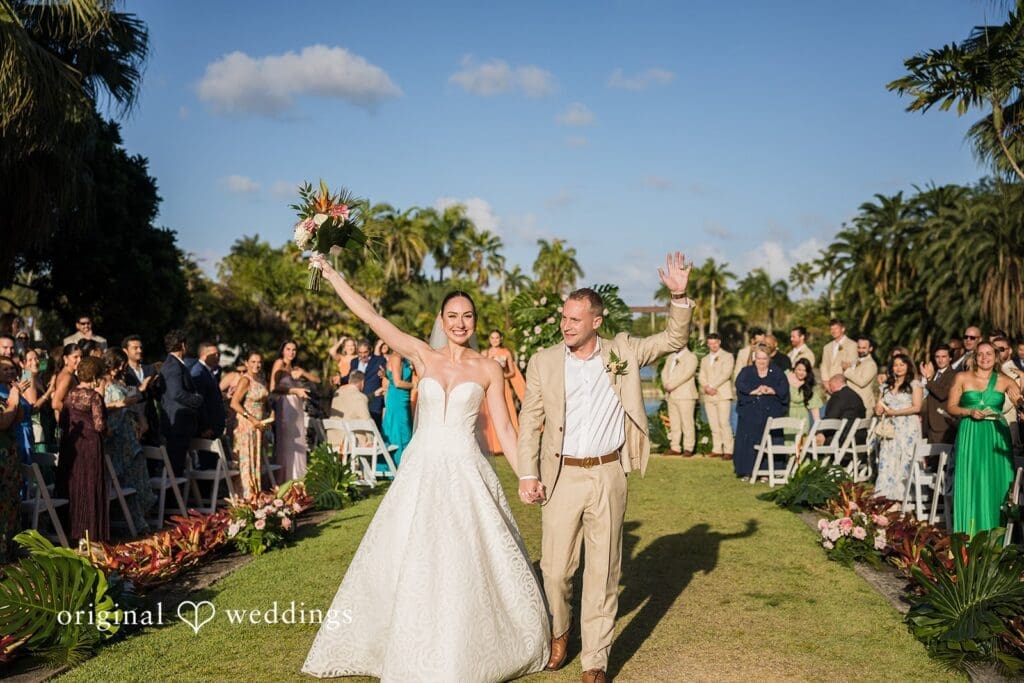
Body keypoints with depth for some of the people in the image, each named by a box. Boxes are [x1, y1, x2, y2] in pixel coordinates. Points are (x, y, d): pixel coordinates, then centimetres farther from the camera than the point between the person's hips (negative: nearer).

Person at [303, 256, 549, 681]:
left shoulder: (488, 369, 1)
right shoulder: (422, 356, 3)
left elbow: (504, 429, 1)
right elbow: (369, 316, -2)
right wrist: (329, 272, -5)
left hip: (467, 473, -1)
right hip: (422, 471, 2)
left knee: (469, 563, 3)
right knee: (411, 564, 7)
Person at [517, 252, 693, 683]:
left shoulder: (622, 352, 3)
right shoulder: (543, 361, 0)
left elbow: (674, 341, 6)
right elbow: (530, 422, 3)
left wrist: (679, 296, -9)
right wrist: (527, 475, -3)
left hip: (609, 475, 0)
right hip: (562, 477, 0)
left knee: (603, 571, 6)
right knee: (555, 567, 6)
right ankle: (559, 632, 36)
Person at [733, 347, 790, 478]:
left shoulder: (777, 373, 12)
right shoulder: (746, 372, 11)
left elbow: (784, 388, -3)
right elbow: (740, 385, -7)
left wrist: (771, 391, -19)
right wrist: (754, 391, -20)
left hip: (771, 414, 0)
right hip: (750, 415, 0)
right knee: (749, 441, -5)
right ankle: (747, 471, -1)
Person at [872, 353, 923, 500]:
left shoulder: (914, 385, 4)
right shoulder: (887, 386, 19)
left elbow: (916, 407, -8)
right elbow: (878, 406, 19)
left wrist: (893, 412, -10)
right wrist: (878, 409, -5)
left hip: (908, 428, -4)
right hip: (890, 428, 4)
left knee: (904, 460, -8)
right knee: (886, 459, -5)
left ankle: (900, 495, -7)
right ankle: (883, 494, -8)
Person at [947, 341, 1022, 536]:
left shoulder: (1004, 381, 4)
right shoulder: (962, 377, 4)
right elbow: (950, 407, 4)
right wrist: (970, 412, -12)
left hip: (996, 436, 1)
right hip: (970, 435, -1)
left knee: (995, 480, 2)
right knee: (971, 480, 0)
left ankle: (993, 529, 10)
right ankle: (971, 529, 6)